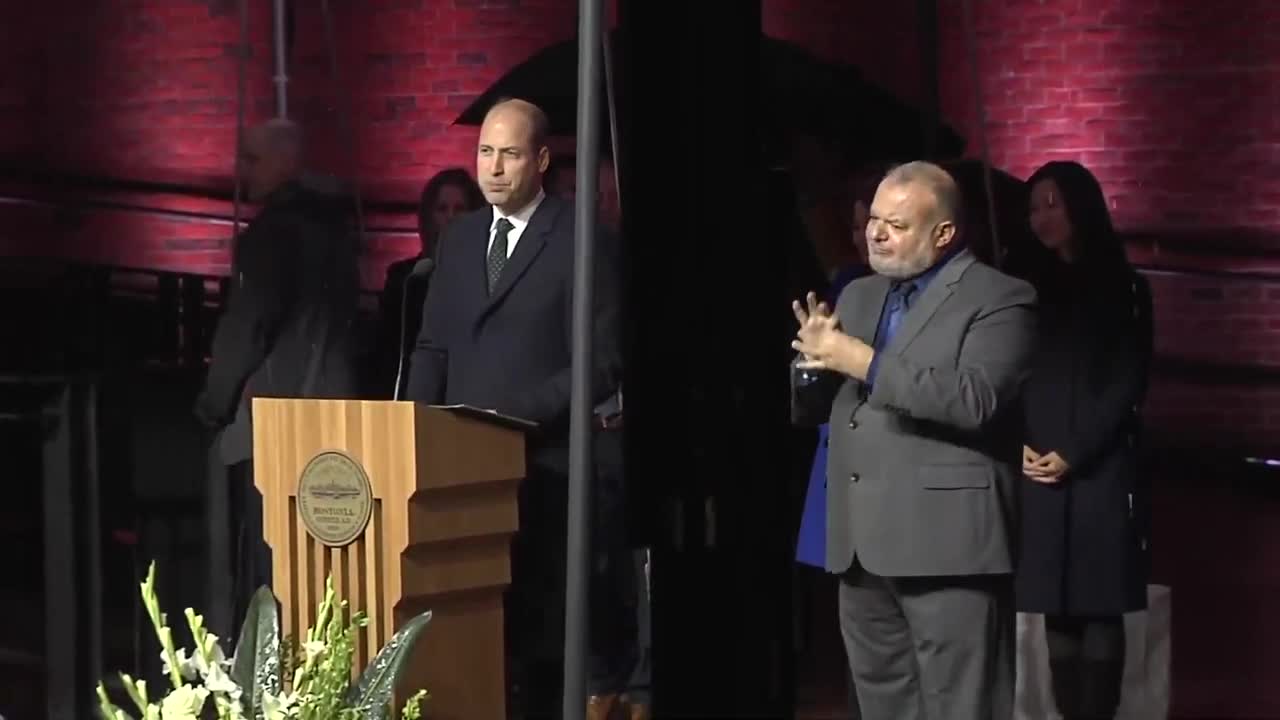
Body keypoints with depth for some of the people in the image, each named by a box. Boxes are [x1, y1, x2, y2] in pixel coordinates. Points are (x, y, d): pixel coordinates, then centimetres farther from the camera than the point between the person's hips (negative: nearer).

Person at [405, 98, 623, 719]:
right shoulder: (459, 238, 15)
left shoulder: (581, 241, -5)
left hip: (540, 464, -5)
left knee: (537, 614, -1)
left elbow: (602, 363, -10)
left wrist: (518, 414, -15)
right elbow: (432, 348, 18)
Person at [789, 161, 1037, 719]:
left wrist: (866, 363, -18)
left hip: (945, 543, -7)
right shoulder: (858, 297, 18)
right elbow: (807, 410, 18)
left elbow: (974, 399, -20)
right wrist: (814, 360, -4)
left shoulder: (998, 299, -4)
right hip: (862, 545, 7)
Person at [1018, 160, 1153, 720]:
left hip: (1101, 471, -3)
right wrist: (1019, 446, -6)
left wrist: (1072, 456, -10)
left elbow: (1126, 385, -2)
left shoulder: (1123, 288, 4)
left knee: (1099, 608, -6)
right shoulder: (1033, 288, 14)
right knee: (1058, 610, 0)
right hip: (1038, 474, 3)